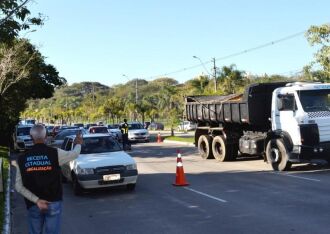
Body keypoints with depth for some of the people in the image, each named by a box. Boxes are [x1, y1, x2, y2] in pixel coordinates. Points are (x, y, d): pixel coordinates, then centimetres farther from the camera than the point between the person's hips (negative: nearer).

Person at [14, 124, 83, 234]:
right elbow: (75, 154, 7)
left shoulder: (22, 158, -4)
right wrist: (78, 144, 27)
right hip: (53, 203, -2)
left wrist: (36, 200, -9)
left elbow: (18, 186, -6)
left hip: (33, 205, 2)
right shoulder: (54, 153, -11)